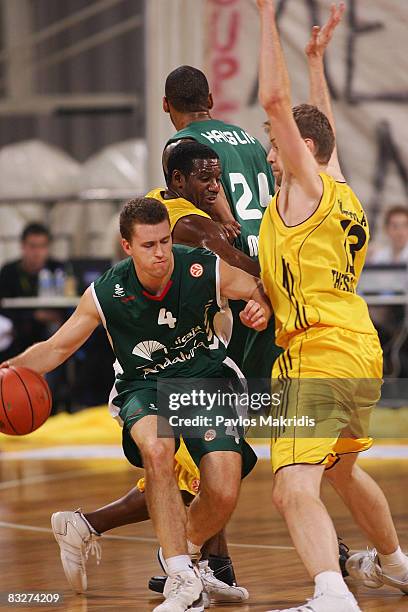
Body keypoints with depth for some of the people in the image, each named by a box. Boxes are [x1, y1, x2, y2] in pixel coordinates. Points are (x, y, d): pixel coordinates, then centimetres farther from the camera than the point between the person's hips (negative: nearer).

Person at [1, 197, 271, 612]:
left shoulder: (206, 270, -17)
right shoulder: (106, 294, -15)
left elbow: (264, 291, 1)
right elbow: (57, 347, -2)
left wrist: (262, 308, -24)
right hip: (143, 387, -1)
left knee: (223, 496, -15)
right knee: (156, 450, -36)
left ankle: (183, 550, 23)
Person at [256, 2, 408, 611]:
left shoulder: (304, 188, -6)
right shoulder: (342, 193, 15)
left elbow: (276, 100, -15)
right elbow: (321, 129, 35)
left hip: (319, 356, -9)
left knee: (294, 489, -23)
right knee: (342, 469, 33)